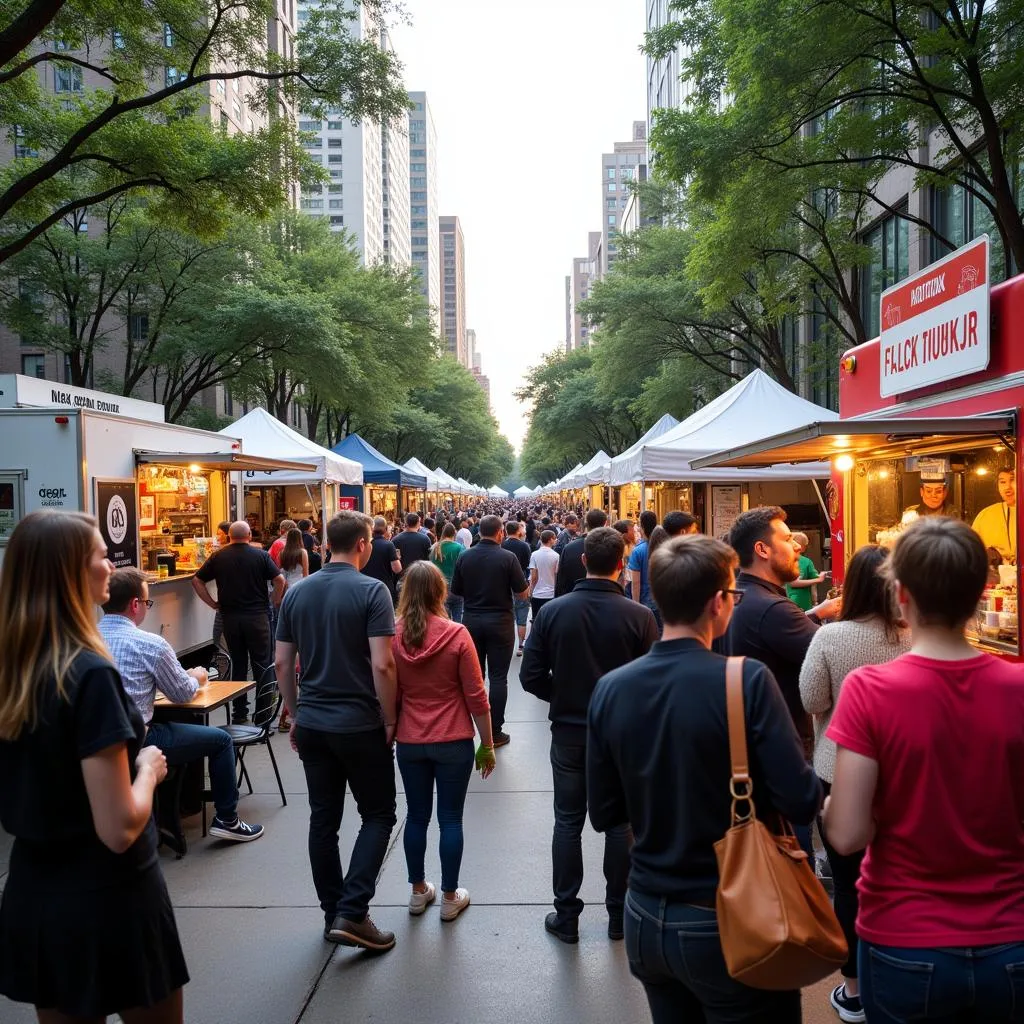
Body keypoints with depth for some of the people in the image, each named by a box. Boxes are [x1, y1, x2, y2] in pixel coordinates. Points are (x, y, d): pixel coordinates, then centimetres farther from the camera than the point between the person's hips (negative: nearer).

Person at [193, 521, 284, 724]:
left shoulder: (218, 557, 3)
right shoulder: (260, 555, -3)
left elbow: (197, 581, 3)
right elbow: (279, 580, -11)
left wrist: (213, 604, 7)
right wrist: (275, 601, 3)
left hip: (230, 617, 2)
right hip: (257, 616, -2)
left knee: (237, 664, 11)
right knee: (262, 664, 5)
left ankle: (239, 712, 15)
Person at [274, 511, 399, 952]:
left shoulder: (296, 593, 4)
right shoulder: (372, 590, -13)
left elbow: (282, 663, 7)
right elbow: (382, 665, -18)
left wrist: (295, 715, 16)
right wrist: (389, 719, -7)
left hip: (311, 724, 5)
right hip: (360, 725, -5)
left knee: (323, 818, 14)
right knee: (378, 816, 8)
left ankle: (333, 912, 24)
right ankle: (351, 913, 0)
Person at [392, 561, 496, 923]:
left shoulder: (392, 636, -6)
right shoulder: (457, 635, -13)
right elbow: (476, 696, -10)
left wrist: (391, 733, 16)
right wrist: (487, 744, -1)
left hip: (410, 742, 3)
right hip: (453, 742, -2)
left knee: (417, 816, 16)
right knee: (450, 818, 9)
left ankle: (418, 891, 29)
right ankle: (450, 897, 20)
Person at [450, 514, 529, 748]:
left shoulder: (464, 557, -3)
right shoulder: (508, 557, -12)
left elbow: (456, 591, 5)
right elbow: (523, 592, -8)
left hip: (471, 620, 3)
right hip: (499, 621, -3)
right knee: (498, 677, 4)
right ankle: (495, 732, 7)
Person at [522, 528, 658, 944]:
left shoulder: (552, 611, -11)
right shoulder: (640, 617, -16)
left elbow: (531, 677, -8)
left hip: (568, 731, 1)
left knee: (568, 823, 14)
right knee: (619, 824, 15)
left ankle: (566, 916, 22)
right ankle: (618, 915, 27)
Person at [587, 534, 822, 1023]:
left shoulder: (610, 689, -8)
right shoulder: (746, 680, -20)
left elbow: (604, 814, -1)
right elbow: (802, 802, -19)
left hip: (645, 918, 4)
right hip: (728, 922, -4)